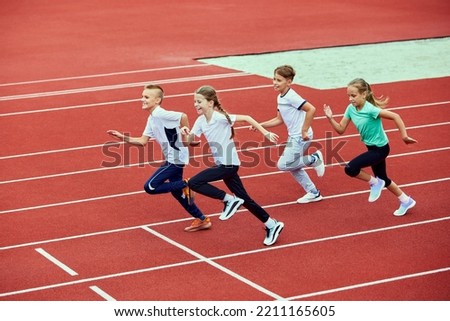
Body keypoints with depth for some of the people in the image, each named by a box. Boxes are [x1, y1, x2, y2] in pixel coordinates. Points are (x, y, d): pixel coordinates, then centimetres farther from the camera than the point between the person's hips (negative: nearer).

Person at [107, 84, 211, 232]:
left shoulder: (160, 114, -18)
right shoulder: (151, 119, 10)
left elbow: (183, 116, -25)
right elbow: (142, 141, 10)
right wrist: (122, 137, 3)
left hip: (175, 158, -10)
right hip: (173, 158, 10)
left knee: (150, 187, -10)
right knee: (176, 191, 17)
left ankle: (185, 185, -3)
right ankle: (202, 220, 24)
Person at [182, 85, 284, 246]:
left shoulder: (220, 117, -18)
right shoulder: (200, 121, 4)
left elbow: (246, 118, -15)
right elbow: (189, 141, 6)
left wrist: (266, 134, -17)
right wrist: (187, 133, -16)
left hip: (228, 164, -8)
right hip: (222, 165, 8)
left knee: (194, 183, -16)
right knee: (244, 199, 12)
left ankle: (229, 200, -6)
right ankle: (272, 225, 22)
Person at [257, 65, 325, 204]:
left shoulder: (291, 97, -19)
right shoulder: (280, 98, 9)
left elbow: (311, 109, -27)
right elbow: (279, 120, 16)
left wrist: (304, 131, -23)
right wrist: (259, 125, 10)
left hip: (300, 137, -9)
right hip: (293, 137, 9)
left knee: (283, 165, -9)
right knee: (293, 167, 16)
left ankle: (314, 159, 2)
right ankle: (313, 193, 26)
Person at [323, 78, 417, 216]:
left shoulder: (370, 109, -28)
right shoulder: (350, 109, -6)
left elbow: (395, 116, -27)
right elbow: (340, 129, -1)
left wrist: (404, 136, -27)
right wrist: (330, 118, -17)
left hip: (380, 148, -9)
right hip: (372, 148, 9)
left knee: (350, 168, -21)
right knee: (382, 179, 22)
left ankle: (375, 183, 2)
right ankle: (406, 201, 40)